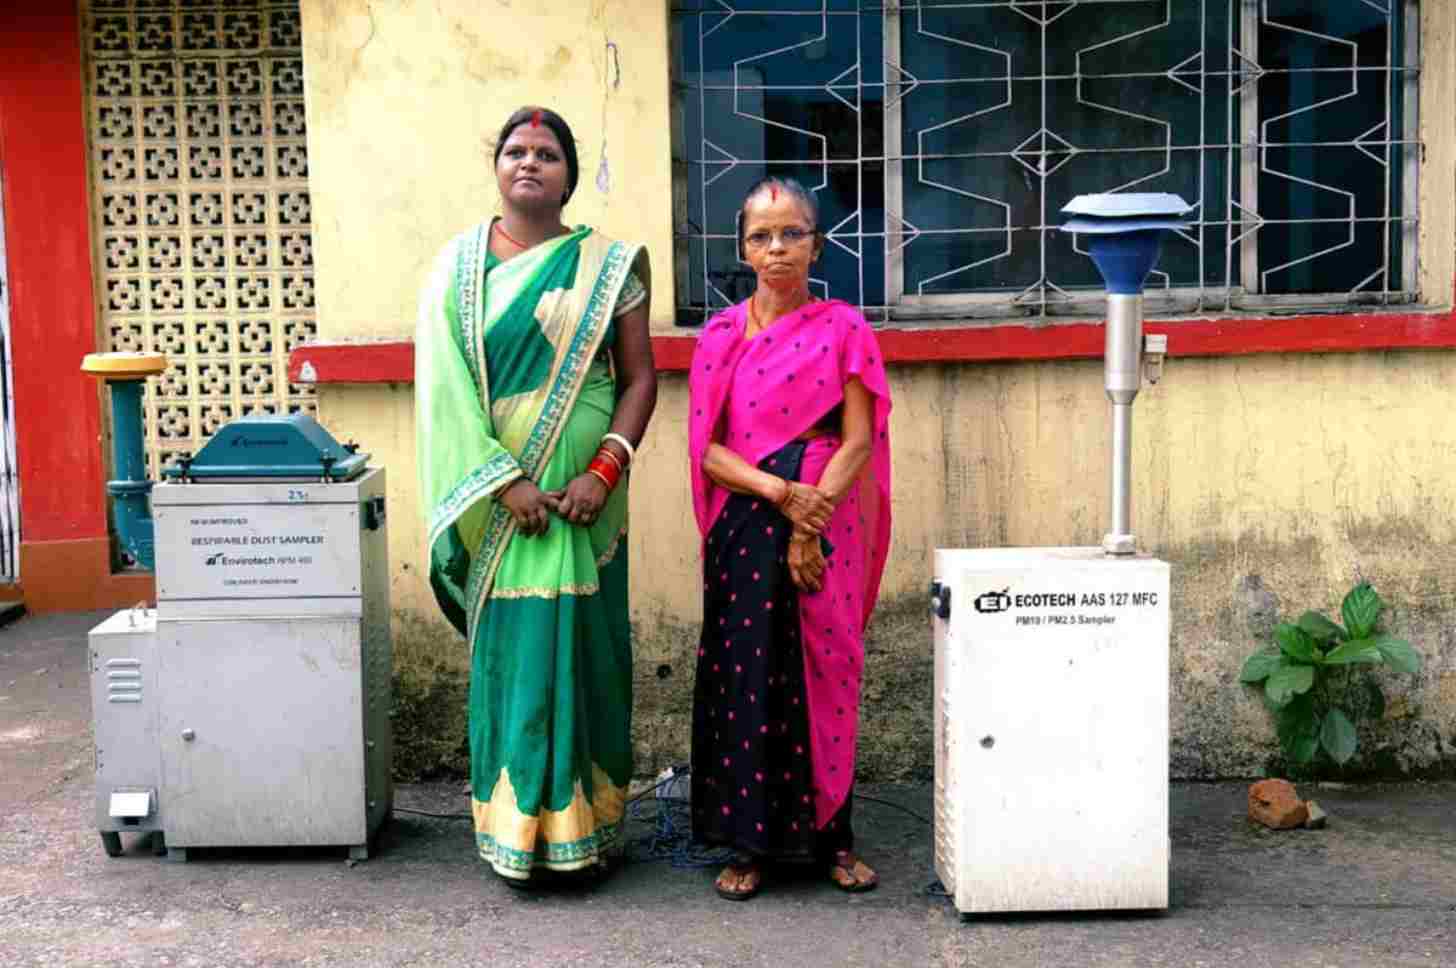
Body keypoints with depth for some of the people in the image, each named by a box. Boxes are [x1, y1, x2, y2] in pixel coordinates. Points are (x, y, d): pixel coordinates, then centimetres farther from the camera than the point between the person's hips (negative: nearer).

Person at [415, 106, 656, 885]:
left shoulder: (605, 265, 5)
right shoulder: (458, 265, 5)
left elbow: (640, 378, 2)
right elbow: (447, 386, -2)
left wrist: (603, 472, -12)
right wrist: (505, 480, -12)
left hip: (583, 495, 0)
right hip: (498, 497, 0)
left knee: (583, 648, 3)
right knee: (508, 650, 3)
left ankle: (584, 822, 15)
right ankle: (514, 822, 15)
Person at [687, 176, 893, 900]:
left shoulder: (843, 328, 2)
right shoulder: (721, 336, 6)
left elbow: (859, 441, -4)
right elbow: (708, 449, 0)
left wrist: (812, 518, -15)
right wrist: (781, 493, -14)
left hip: (825, 530, -1)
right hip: (744, 532, 1)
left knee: (824, 677, 3)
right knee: (745, 674, 1)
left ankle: (831, 837, 17)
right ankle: (750, 842, 13)